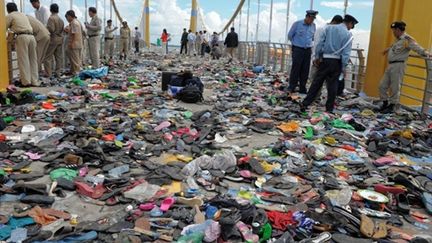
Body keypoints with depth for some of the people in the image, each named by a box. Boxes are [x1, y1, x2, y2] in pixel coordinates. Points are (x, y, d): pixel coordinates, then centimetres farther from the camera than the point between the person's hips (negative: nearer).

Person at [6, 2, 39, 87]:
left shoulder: (10, 15, 9)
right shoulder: (23, 15, 28)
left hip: (22, 37, -6)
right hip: (31, 36, 6)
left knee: (23, 60, -4)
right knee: (33, 60, 6)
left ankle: (26, 81, -7)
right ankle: (35, 81, 6)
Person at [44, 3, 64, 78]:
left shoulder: (51, 18, -12)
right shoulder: (61, 20, 11)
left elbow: (51, 29, -20)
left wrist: (46, 28, -3)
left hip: (53, 39, -7)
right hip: (60, 39, 7)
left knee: (48, 57, -2)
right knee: (59, 57, 10)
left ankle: (48, 74, -4)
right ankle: (58, 73, 13)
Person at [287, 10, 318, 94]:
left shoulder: (313, 25, 7)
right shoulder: (297, 24, -4)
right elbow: (290, 35, 6)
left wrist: (308, 43, 16)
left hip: (308, 50, 4)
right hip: (297, 49, -4)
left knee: (305, 70, 3)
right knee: (295, 69, -6)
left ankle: (302, 88, 10)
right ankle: (291, 87, 2)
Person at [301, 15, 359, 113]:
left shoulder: (329, 28, 5)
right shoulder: (348, 34, -4)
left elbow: (320, 43, 4)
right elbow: (346, 53, -8)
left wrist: (317, 57, 11)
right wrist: (343, 67, -3)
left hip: (324, 59, 2)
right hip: (336, 62, -2)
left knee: (316, 83, 7)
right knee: (332, 86, 7)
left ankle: (304, 104, 5)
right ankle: (329, 108, 13)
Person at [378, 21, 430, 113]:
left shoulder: (407, 39, -10)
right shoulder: (398, 39, 16)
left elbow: (417, 48, -18)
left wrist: (426, 54, -30)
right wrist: (388, 49, 53)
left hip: (398, 66, -9)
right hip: (390, 65, 9)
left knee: (395, 88, -2)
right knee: (382, 85, 9)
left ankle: (392, 106, 10)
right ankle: (385, 104, 22)